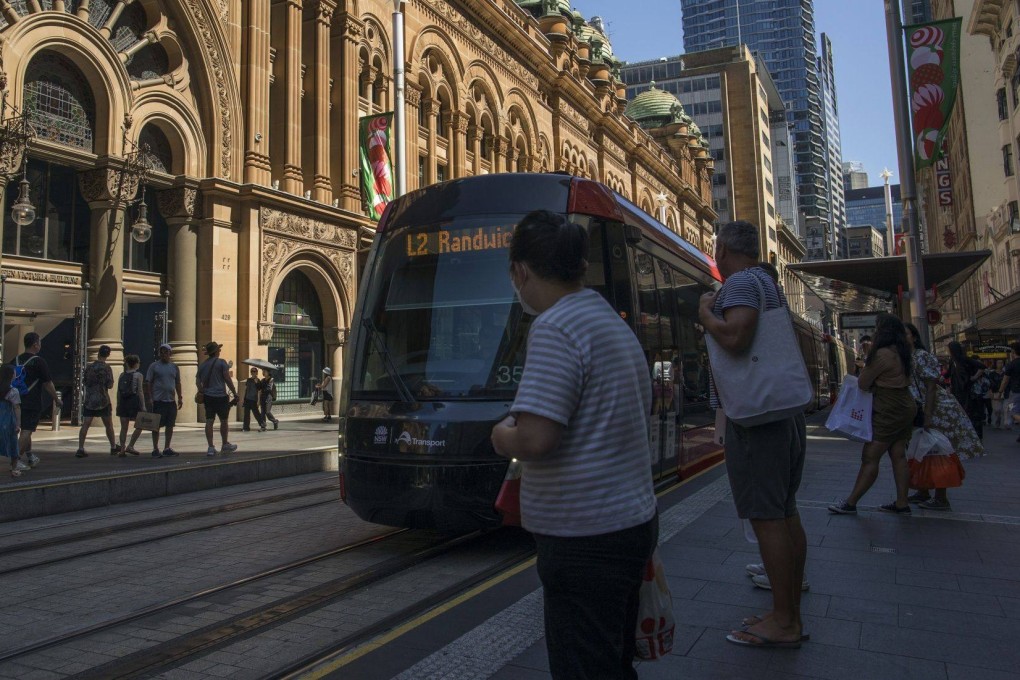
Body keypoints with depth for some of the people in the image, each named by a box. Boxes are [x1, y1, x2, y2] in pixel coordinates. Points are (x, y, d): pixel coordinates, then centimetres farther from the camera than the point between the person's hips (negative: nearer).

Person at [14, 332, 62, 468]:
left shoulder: (17, 360, 8)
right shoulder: (38, 361, -12)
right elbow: (48, 384, -11)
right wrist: (57, 400, -2)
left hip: (19, 401, 7)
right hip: (32, 403, -7)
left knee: (25, 430, 18)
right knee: (26, 431, -6)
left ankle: (30, 457, 28)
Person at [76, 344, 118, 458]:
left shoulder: (89, 367, 2)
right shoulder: (106, 368, -9)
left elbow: (84, 382, 12)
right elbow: (110, 385, -9)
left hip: (89, 400, 3)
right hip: (103, 401, -3)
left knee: (85, 425, 0)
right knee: (109, 425, 10)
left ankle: (80, 449, -8)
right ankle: (113, 447, 20)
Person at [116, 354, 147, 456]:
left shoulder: (122, 375, 10)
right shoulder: (138, 376, -4)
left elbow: (118, 392, 9)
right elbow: (140, 392, -9)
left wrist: (118, 405, 16)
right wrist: (143, 406, -8)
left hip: (123, 402, 5)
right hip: (134, 402, -5)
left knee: (124, 427, 8)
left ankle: (122, 450, 7)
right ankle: (130, 446, -2)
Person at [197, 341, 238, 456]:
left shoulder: (202, 365, 12)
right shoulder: (221, 363, -5)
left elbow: (199, 383, 13)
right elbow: (228, 380, -9)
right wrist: (235, 394, -5)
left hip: (207, 396, 5)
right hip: (220, 396, -5)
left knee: (209, 421, 2)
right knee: (224, 421, 8)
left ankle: (211, 447, -1)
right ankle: (225, 445, 19)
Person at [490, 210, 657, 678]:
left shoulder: (555, 328, -18)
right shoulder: (615, 323, 12)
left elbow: (535, 438, -28)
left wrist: (503, 437, -6)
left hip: (586, 539, -9)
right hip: (630, 521, 10)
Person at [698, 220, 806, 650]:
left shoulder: (740, 283, -11)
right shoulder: (770, 285, 19)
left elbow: (735, 337, -27)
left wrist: (705, 313, -11)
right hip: (786, 412, 10)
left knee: (765, 517, -5)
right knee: (786, 513, 13)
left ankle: (783, 623, 2)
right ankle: (790, 614, 22)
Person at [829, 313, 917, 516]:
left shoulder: (882, 354, -20)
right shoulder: (901, 352, 9)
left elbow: (863, 383, -15)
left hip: (889, 411, -9)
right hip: (905, 407, 9)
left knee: (869, 458, -7)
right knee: (898, 455, 10)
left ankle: (851, 502, -3)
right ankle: (902, 503, 12)